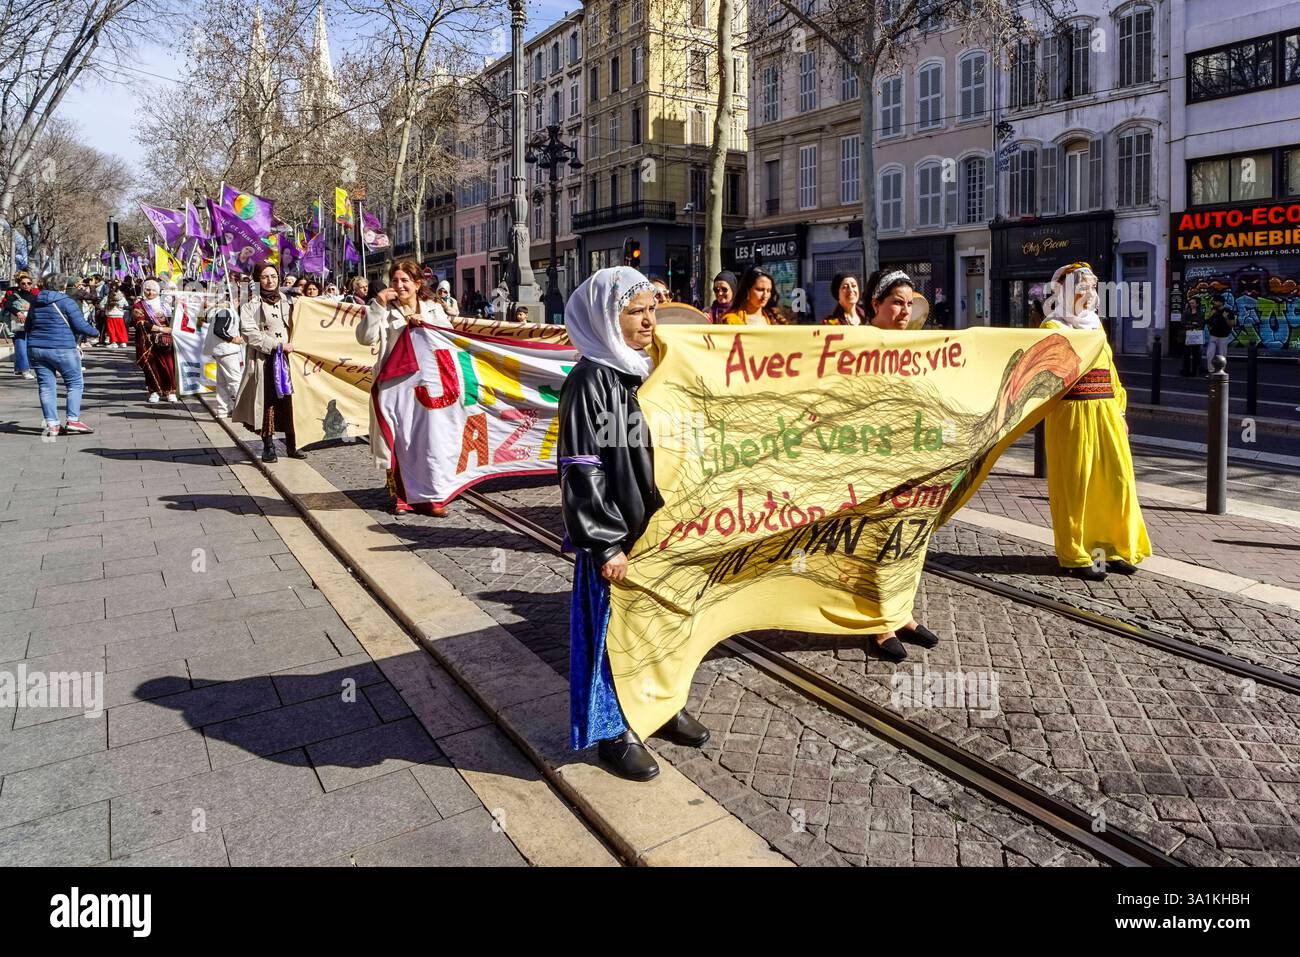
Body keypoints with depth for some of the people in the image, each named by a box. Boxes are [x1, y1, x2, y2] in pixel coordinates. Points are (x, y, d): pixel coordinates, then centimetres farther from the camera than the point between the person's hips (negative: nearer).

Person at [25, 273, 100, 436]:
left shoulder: (36, 303, 13)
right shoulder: (66, 302, -7)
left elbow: (28, 326, 21)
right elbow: (80, 326, -11)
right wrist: (96, 332, 5)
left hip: (35, 349, 6)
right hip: (62, 349, -6)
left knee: (46, 386, 6)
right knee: (75, 384, 3)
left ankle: (51, 424, 3)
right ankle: (73, 421, -6)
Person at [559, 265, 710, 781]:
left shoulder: (641, 373, 8)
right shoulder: (590, 382, -17)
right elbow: (582, 470, -19)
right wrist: (606, 545, -20)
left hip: (654, 527, 8)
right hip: (614, 537, -8)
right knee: (612, 628, 6)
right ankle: (611, 729, 23)